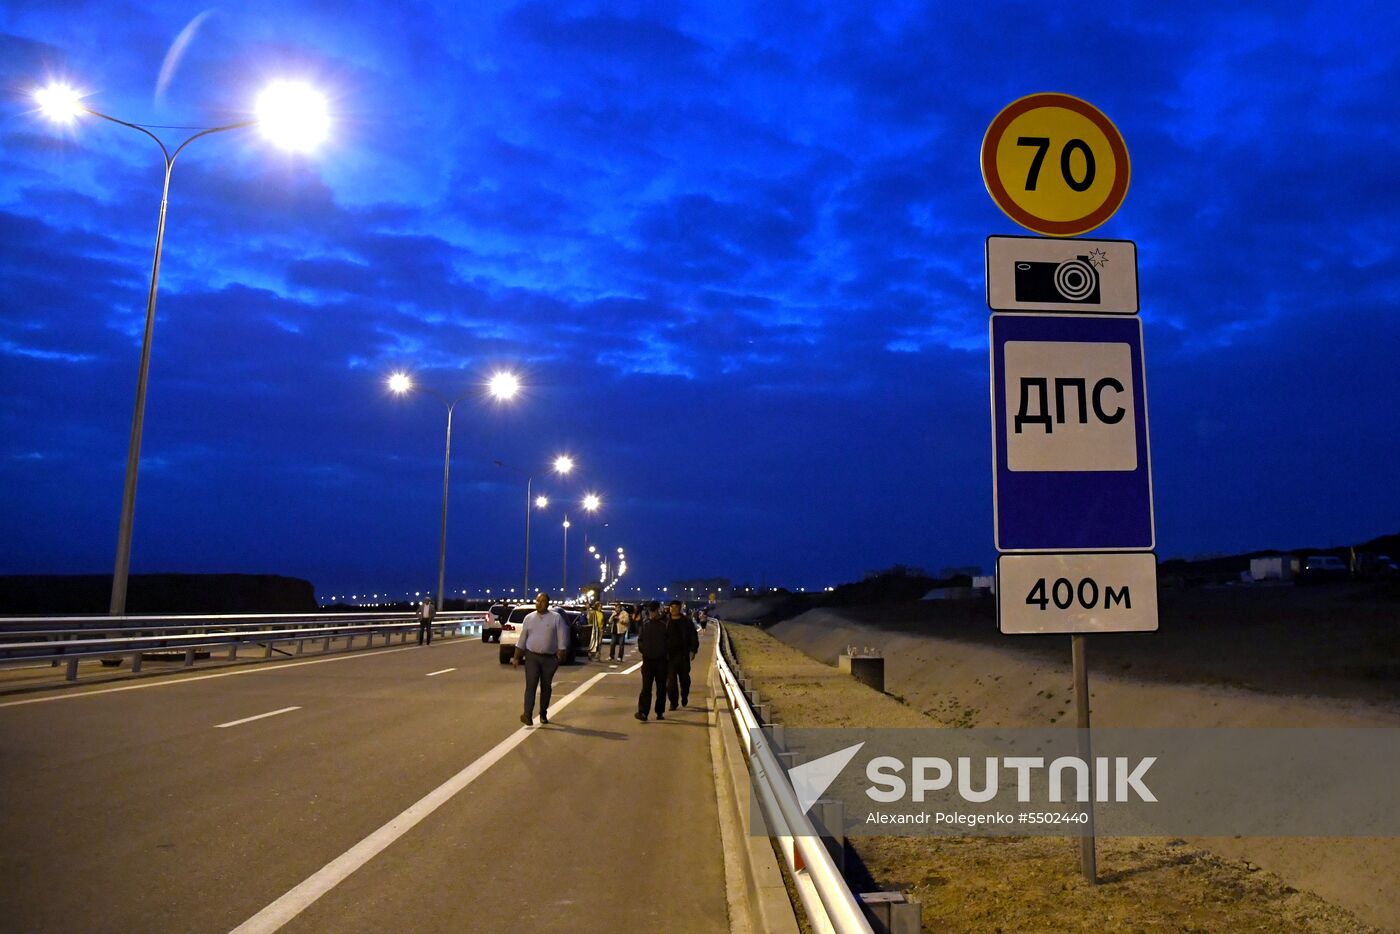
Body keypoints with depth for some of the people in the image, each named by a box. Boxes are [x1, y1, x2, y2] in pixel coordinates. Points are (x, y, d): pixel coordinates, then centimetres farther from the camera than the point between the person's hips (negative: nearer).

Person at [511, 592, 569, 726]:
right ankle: (528, 715, -13)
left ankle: (543, 714, 23)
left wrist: (560, 656, -9)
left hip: (549, 658, -1)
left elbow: (562, 637, -4)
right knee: (530, 685, -8)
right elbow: (522, 639, 9)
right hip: (532, 657, 1)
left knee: (546, 687, 9)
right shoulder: (529, 618, 4)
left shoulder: (556, 617, -3)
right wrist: (516, 657, 8)